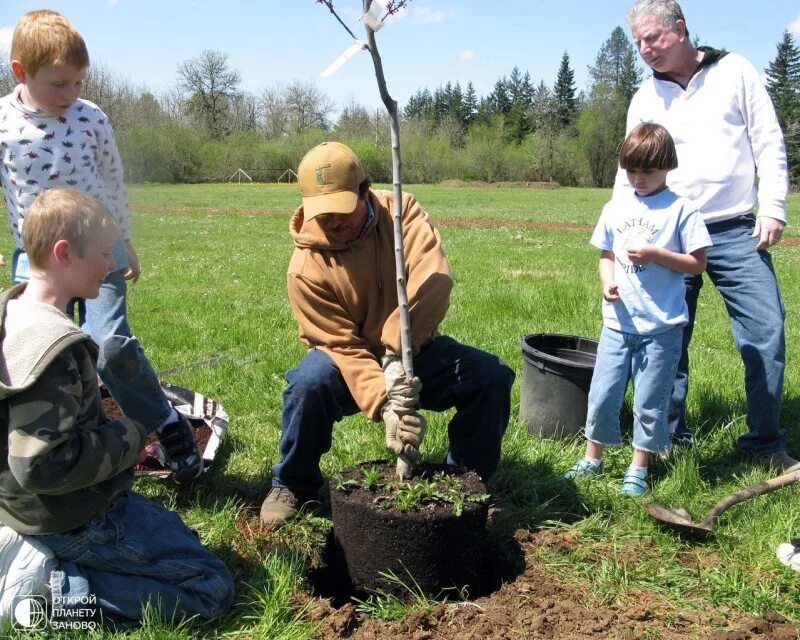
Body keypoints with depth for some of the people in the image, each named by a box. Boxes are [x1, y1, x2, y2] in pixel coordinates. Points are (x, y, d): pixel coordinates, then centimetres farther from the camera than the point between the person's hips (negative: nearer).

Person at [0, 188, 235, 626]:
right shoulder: (52, 346, -28)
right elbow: (43, 464, -30)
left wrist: (109, 432, 10)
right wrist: (127, 438, -16)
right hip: (72, 518, -10)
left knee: (179, 535, 29)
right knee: (212, 588, -5)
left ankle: (37, 553, 12)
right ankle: (52, 586, -9)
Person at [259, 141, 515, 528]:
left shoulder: (400, 211, -17)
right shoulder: (307, 267, -21)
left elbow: (434, 279, -32)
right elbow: (343, 346, -24)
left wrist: (396, 355, -41)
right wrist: (385, 406, -39)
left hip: (415, 352, 2)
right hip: (350, 361, -2)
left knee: (492, 376, -19)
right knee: (309, 382, -33)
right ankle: (293, 485, -7)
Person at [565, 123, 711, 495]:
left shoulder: (680, 209, -6)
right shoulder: (616, 208, 6)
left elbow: (698, 263, -6)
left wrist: (655, 254, -18)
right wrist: (607, 283, -7)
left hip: (661, 326, -3)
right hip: (618, 322, 4)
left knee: (649, 403, 6)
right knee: (602, 394, 9)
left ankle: (639, 468, 22)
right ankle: (592, 459, 26)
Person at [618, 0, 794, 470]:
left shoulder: (734, 72, 4)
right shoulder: (645, 98, 9)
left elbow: (769, 144, 3)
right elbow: (630, 174, 10)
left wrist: (773, 207, -6)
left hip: (736, 232, -1)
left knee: (767, 333, -3)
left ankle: (766, 443, 12)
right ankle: (671, 437, 19)